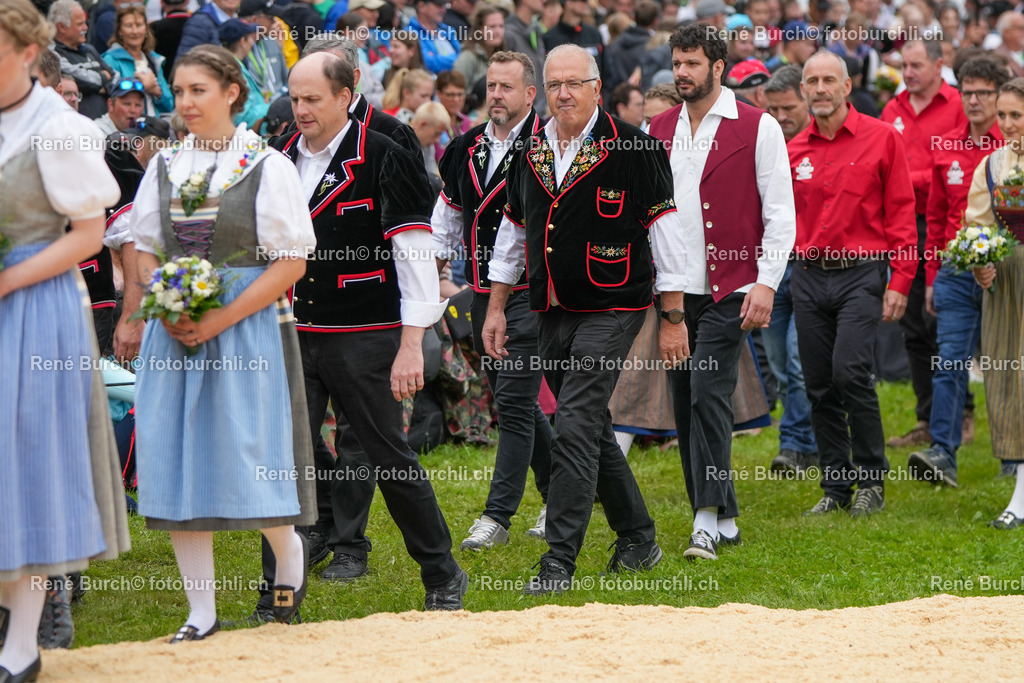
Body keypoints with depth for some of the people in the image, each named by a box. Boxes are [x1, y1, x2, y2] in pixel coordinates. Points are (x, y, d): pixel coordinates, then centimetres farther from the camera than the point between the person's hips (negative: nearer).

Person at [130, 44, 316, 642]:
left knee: (249, 454, -8)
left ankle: (290, 558, 23)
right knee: (180, 460, 1)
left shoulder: (268, 167, -4)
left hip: (247, 329, -4)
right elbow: (145, 250, 14)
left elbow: (292, 262, -8)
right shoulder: (165, 167, 10)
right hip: (176, 333, 4)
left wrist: (222, 319, -16)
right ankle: (202, 614, 7)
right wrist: (169, 312, -5)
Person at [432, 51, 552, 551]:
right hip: (483, 293, 7)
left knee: (514, 401, -8)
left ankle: (499, 514, -5)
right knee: (516, 401, 12)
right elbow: (447, 218, 20)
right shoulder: (467, 148, 11)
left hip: (532, 290, -7)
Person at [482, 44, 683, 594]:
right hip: (552, 313, 7)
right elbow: (512, 232, 19)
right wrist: (496, 308, 15)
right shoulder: (529, 154, 9)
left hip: (610, 311, -6)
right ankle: (638, 540, 27)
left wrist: (674, 318, -8)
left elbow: (664, 229, -7)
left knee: (575, 429, -14)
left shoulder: (631, 148, -9)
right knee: (593, 430, 13)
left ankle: (560, 560, -13)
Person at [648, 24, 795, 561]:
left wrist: (766, 283, -13)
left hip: (728, 290, -5)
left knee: (708, 394, -15)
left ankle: (709, 520, -13)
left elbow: (780, 213, -4)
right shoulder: (659, 130, 12)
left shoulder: (757, 128, -3)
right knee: (685, 402, 6)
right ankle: (722, 519, 14)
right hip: (673, 290, 6)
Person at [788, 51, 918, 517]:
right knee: (819, 386, 4)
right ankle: (835, 487, 14)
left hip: (861, 273, -4)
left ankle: (872, 481, -4)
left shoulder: (882, 138, -1)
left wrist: (900, 282, -6)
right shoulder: (795, 150, 8)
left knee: (851, 372, -17)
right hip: (808, 277, 4)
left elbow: (900, 211, -1)